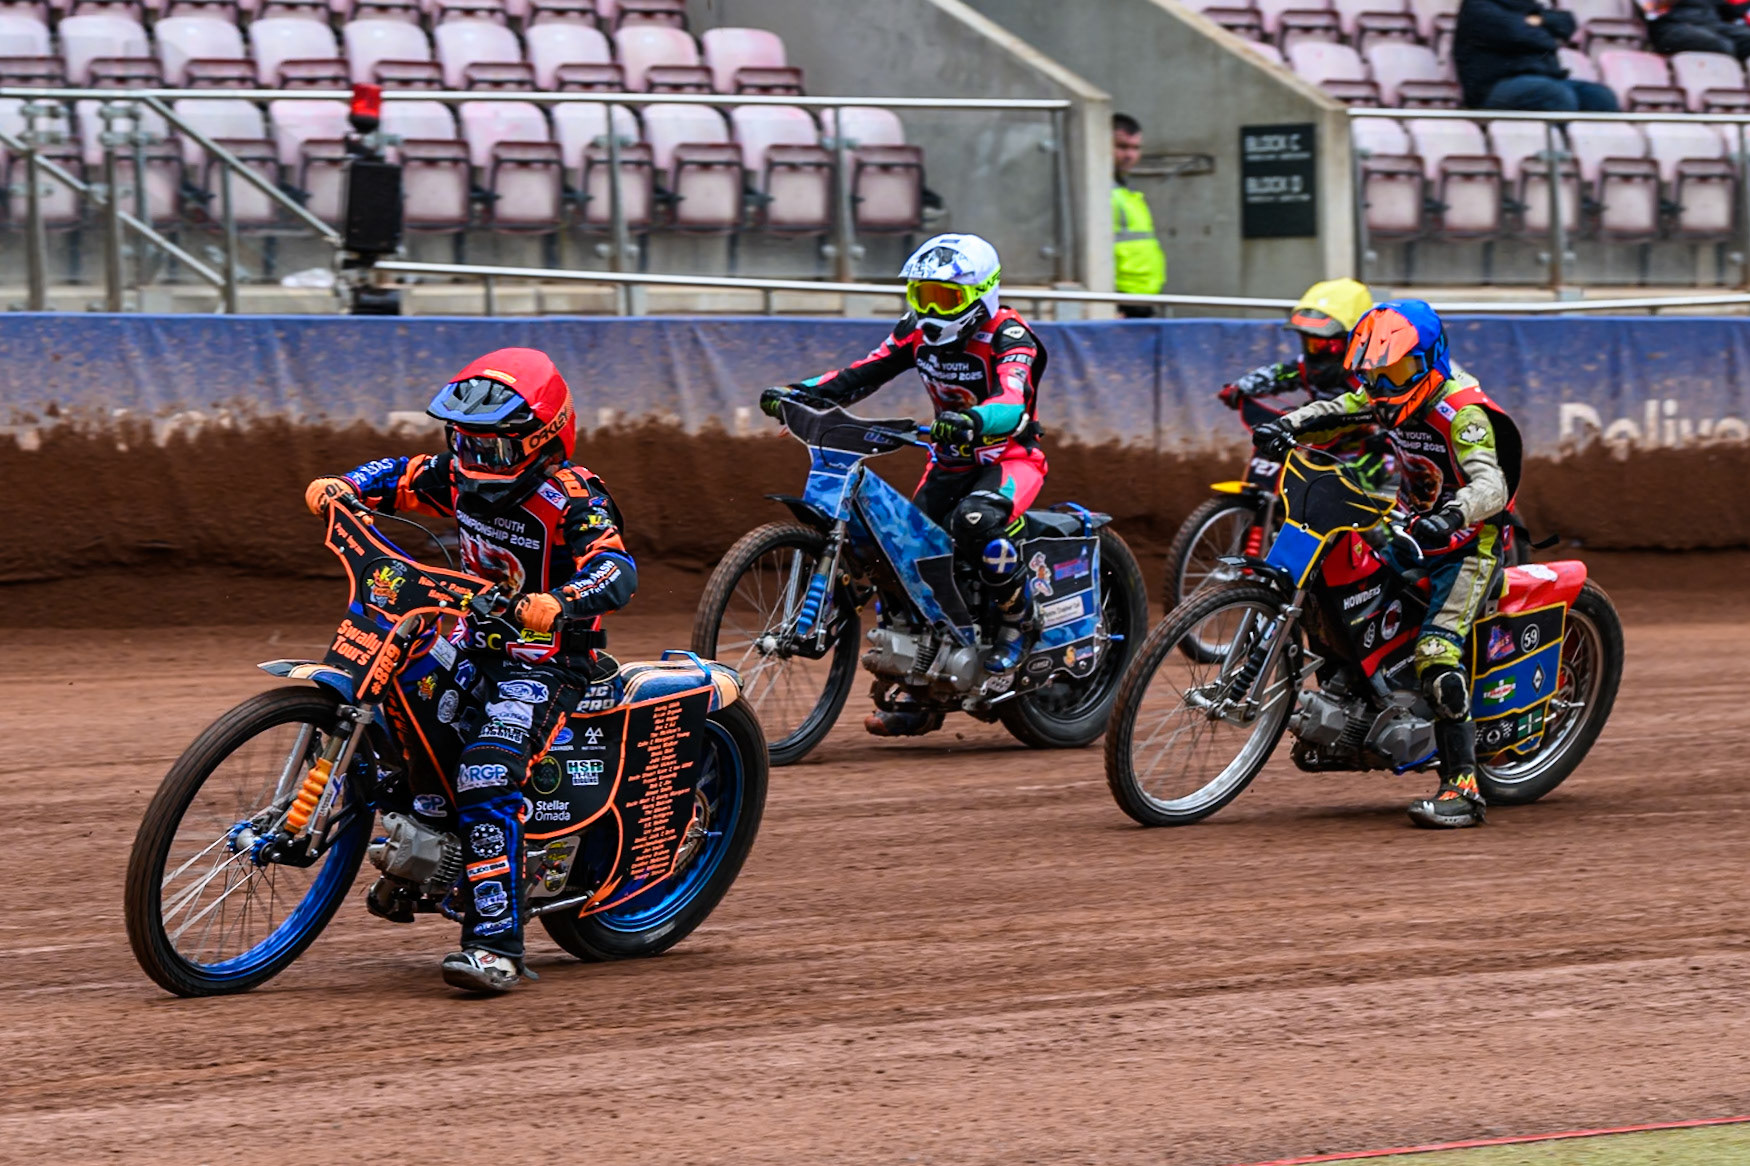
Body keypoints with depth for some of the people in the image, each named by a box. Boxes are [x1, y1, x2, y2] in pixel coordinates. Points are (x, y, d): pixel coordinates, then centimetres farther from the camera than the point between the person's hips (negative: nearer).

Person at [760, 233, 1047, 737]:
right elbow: (863, 374, -1)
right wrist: (799, 392, -17)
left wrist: (972, 420, -57)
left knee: (976, 520, -38)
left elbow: (1013, 404, -35)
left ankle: (1012, 622, -13)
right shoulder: (919, 332, 3)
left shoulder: (1008, 336, -18)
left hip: (1010, 456, -7)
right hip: (949, 460, 7)